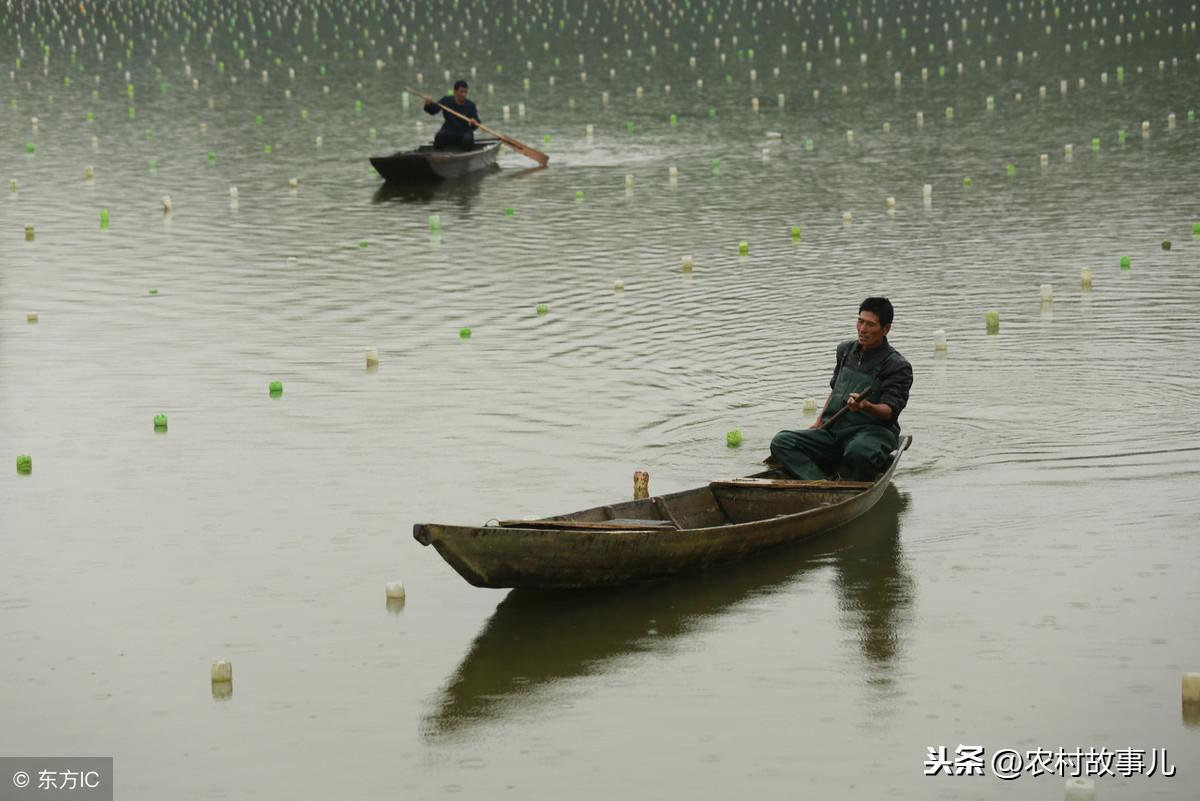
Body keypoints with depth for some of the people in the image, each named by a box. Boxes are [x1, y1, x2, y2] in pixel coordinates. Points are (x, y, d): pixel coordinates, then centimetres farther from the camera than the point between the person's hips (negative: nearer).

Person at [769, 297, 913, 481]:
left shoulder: (898, 366, -5)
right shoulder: (846, 350, 16)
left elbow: (890, 411, -15)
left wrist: (866, 407, -35)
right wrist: (819, 422, 19)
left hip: (873, 432, -7)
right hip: (834, 431, 7)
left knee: (859, 452, -44)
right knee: (781, 442, -16)